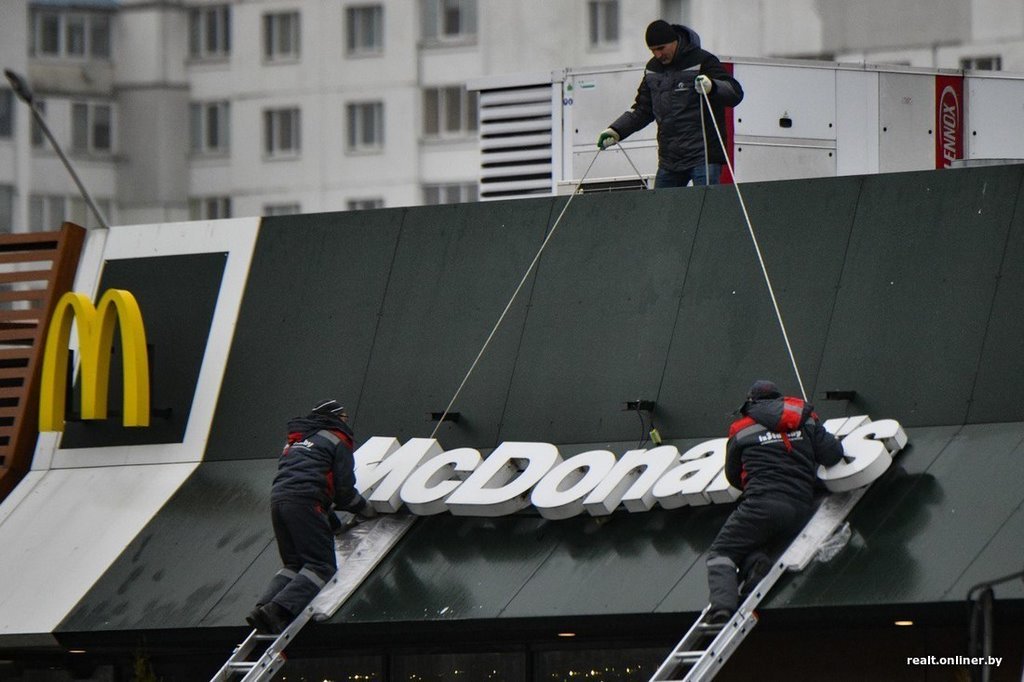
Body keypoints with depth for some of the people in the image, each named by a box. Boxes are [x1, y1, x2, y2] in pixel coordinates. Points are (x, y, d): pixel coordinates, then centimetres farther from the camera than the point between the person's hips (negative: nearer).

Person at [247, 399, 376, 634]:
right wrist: (366, 509, 23)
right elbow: (344, 489, 3)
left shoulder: (295, 440, 32)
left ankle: (263, 607, -8)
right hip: (306, 503, -7)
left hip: (278, 500, 7)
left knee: (294, 565, 16)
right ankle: (278, 611, -29)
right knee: (322, 567, -9)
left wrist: (333, 522, 32)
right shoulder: (337, 440, 10)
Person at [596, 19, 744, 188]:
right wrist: (616, 130, 12)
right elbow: (643, 109, 24)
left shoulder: (702, 61, -6)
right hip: (669, 160, 7)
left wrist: (712, 87, -34)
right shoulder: (653, 68, 14)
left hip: (703, 155, -7)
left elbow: (735, 93, -13)